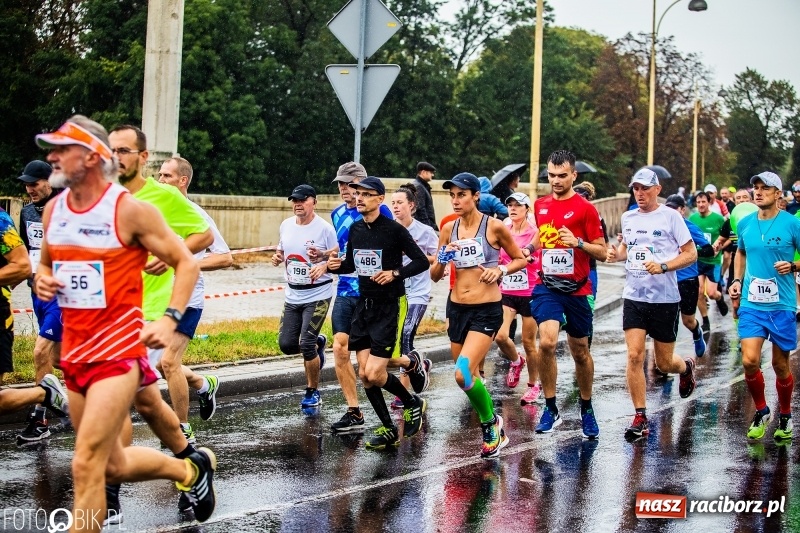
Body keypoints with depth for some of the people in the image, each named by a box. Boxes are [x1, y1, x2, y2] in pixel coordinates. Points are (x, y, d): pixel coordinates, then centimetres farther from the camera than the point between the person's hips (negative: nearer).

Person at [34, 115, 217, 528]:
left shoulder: (130, 210, -12)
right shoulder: (53, 210, 6)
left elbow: (187, 264, -5)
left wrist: (169, 320, -17)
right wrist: (42, 280, 0)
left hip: (119, 348, -7)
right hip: (74, 351, 7)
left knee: (86, 465, -15)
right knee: (113, 466, 16)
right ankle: (191, 469, 42)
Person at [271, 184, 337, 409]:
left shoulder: (324, 228, -12)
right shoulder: (286, 225, 6)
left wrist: (324, 266, -26)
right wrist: (278, 257, -1)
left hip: (318, 295, -6)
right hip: (293, 295, 6)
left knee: (306, 345, -11)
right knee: (286, 344, 2)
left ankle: (313, 392, 9)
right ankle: (318, 343, 35)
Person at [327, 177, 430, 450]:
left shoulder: (394, 229, -13)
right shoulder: (355, 229, 6)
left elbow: (422, 262, -10)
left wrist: (395, 273, -24)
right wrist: (337, 265, -2)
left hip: (390, 306, -7)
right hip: (364, 305, 7)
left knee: (374, 374, -12)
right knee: (364, 374, 4)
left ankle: (413, 403, 16)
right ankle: (388, 430, 17)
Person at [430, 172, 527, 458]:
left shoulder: (494, 227, -8)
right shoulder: (449, 229, 4)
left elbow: (521, 259, 4)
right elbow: (435, 275, 9)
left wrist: (501, 269, -14)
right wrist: (442, 259, -11)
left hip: (486, 310, -6)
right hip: (457, 308, 6)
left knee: (463, 373, -20)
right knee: (469, 378, 13)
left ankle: (490, 422, 4)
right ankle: (494, 433, 33)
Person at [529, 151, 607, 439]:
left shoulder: (585, 208, -6)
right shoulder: (540, 205, 8)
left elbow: (602, 252, -6)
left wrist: (578, 242, -20)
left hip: (577, 289, -2)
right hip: (547, 286, 2)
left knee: (580, 352, 11)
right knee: (546, 342, -20)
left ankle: (586, 409, 31)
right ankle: (551, 410, -9)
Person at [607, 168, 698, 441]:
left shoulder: (670, 216, -7)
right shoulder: (628, 218, 7)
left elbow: (691, 253, -6)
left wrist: (663, 267, -20)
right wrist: (616, 254, 2)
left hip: (665, 298, -3)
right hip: (634, 296, 3)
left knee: (664, 363, 8)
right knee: (634, 356, -9)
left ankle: (686, 367, 45)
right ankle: (640, 418, -2)